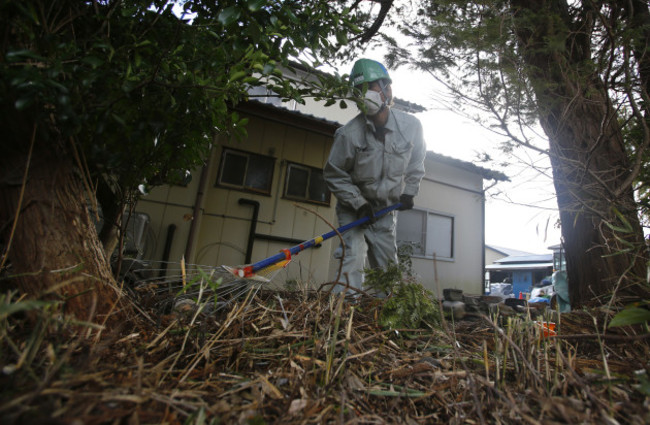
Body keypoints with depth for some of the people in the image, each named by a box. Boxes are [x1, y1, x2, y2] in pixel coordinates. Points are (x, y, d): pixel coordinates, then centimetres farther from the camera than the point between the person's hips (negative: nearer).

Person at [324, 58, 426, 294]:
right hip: (354, 206, -3)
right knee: (353, 259, -13)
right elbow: (334, 175, -11)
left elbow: (416, 164, 8)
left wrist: (409, 192, 0)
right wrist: (359, 204, -16)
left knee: (387, 263, 8)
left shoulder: (411, 125, -9)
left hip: (387, 208, 3)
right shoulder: (349, 133, -19)